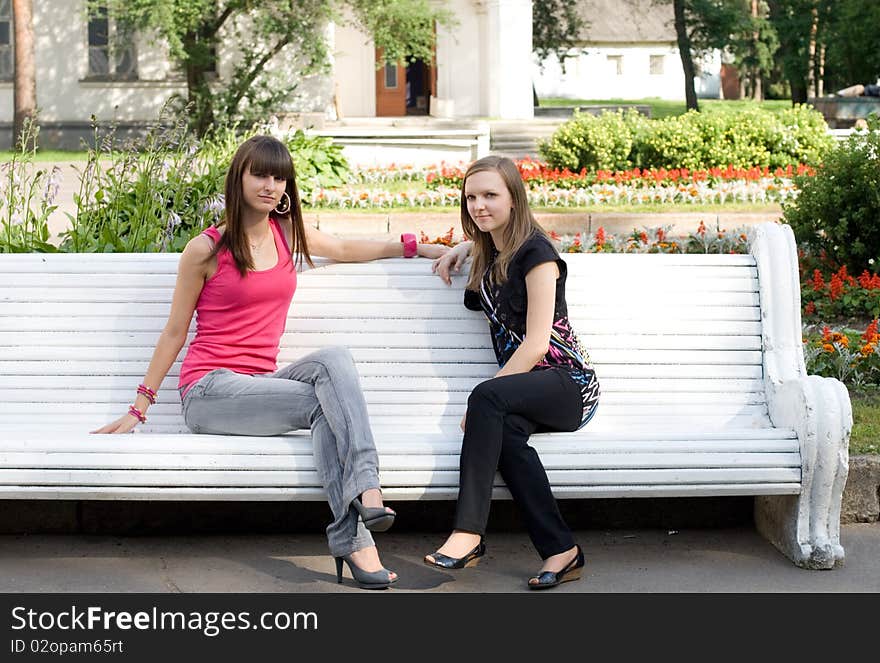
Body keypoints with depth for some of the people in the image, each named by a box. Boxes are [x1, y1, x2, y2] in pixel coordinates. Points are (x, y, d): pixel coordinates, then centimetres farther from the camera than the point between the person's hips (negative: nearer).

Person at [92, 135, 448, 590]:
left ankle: (365, 490, -39)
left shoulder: (288, 232, 12)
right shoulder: (206, 249, -3)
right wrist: (139, 408, 4)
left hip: (262, 382, 5)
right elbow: (174, 331, 4)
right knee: (324, 402, -26)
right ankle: (354, 539, -33)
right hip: (209, 390, -5)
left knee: (333, 360, -27)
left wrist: (414, 247, 23)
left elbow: (345, 249, 29)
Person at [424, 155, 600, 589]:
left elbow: (536, 344, -15)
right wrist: (461, 249, 24)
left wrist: (482, 400, -18)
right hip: (525, 390, 6)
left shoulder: (535, 252, -8)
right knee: (505, 428, -31)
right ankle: (560, 550, -34)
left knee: (488, 398, -34)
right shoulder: (489, 251, 17)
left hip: (569, 385, -6)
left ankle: (468, 533, -39)